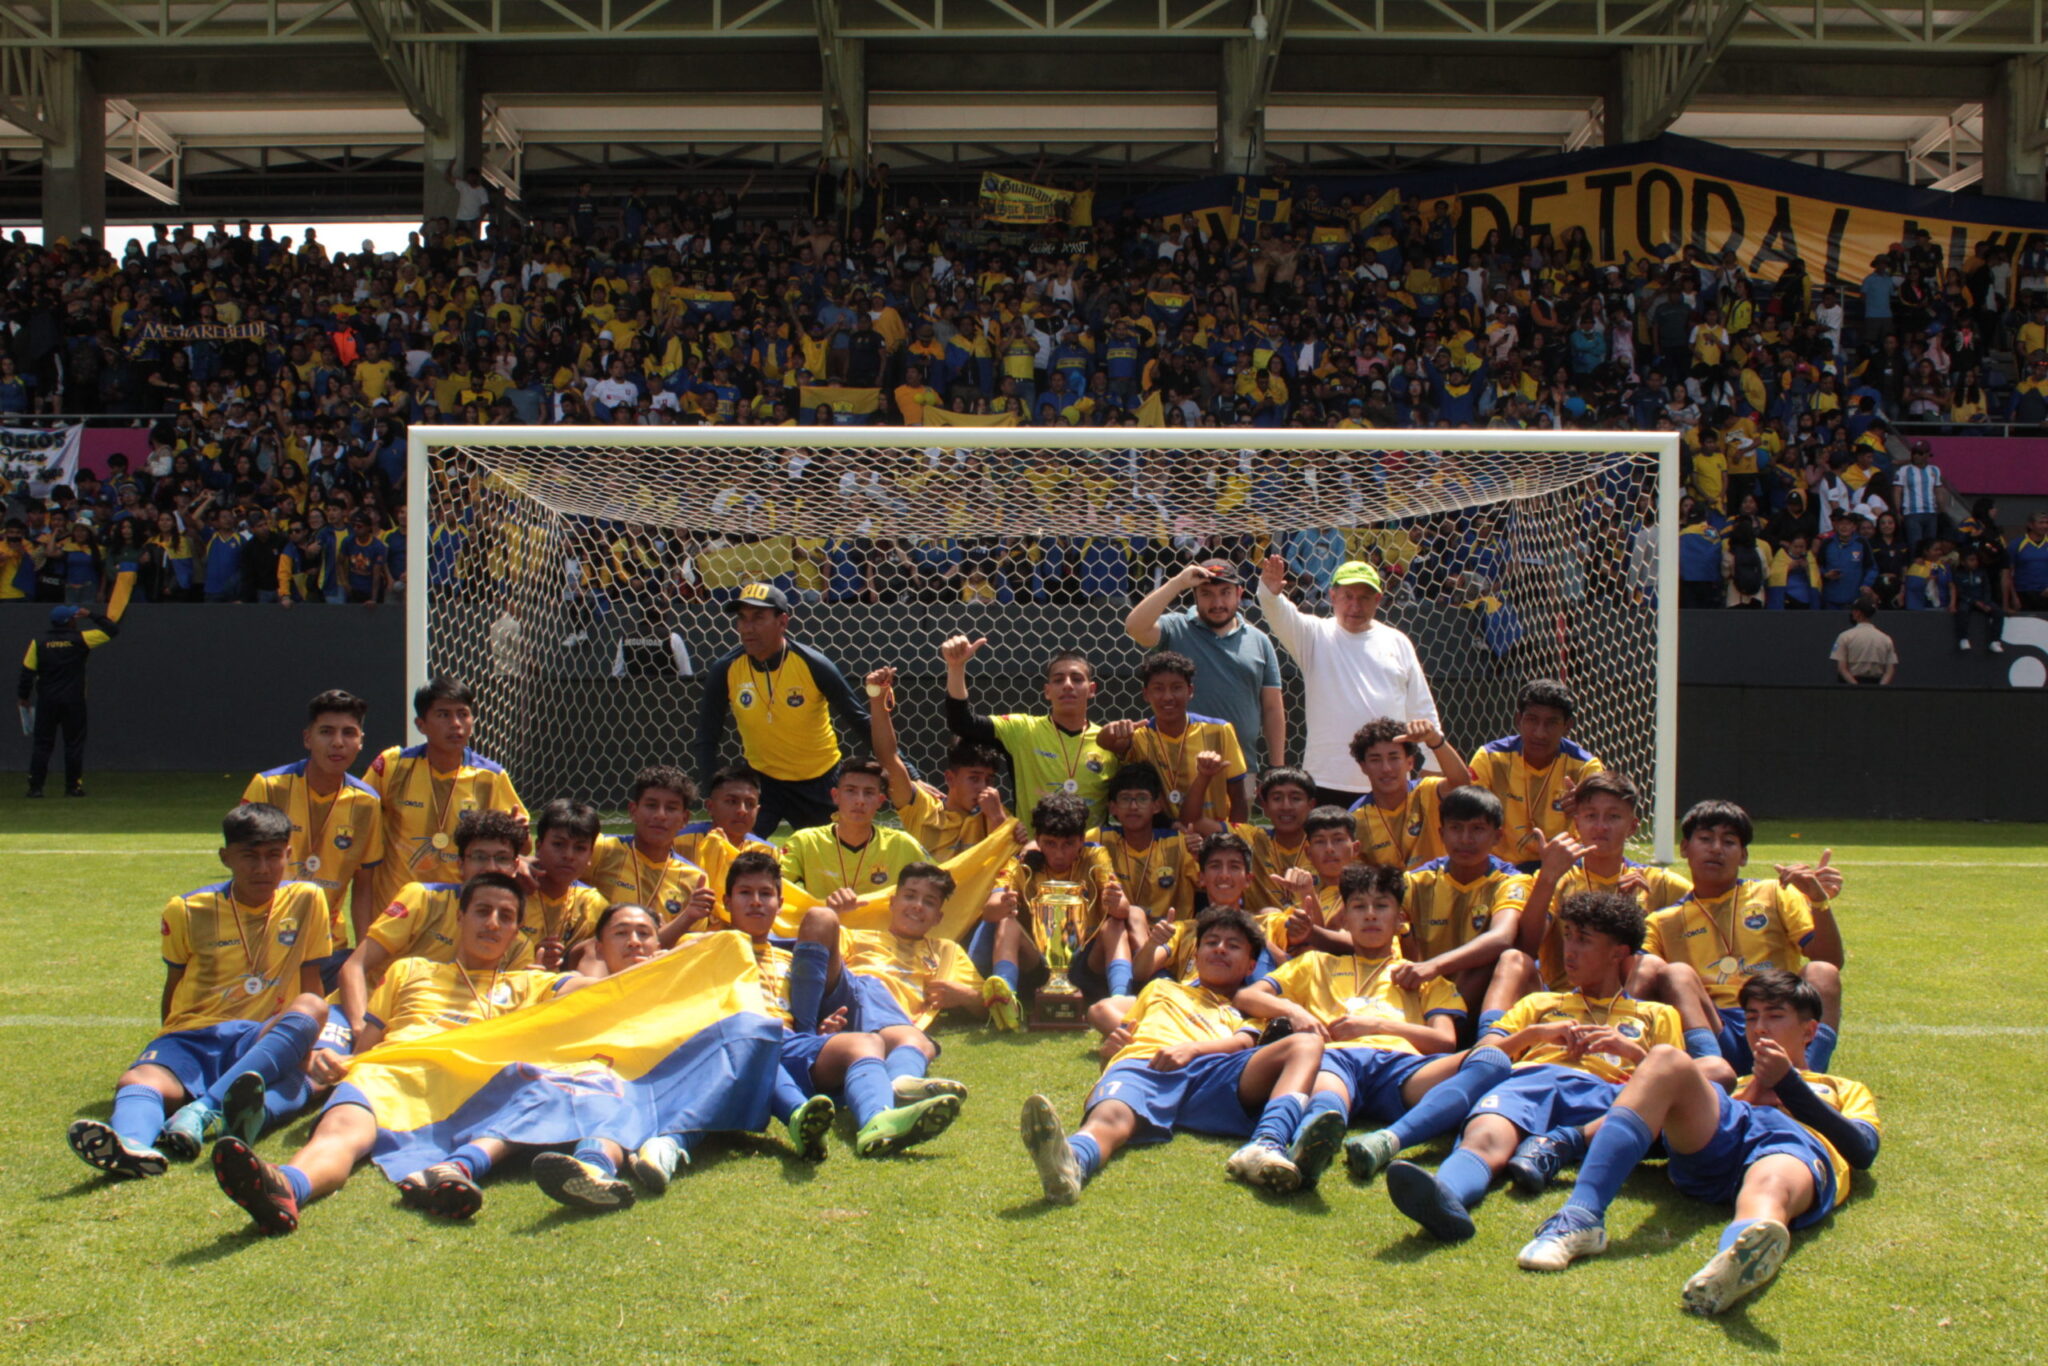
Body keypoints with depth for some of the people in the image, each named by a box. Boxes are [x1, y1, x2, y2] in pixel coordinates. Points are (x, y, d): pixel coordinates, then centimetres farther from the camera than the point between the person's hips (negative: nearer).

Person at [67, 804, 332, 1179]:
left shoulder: (306, 901, 7)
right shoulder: (187, 912, 8)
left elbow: (310, 989, 10)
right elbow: (174, 989, 19)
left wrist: (303, 1042, -3)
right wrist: (172, 1046, 12)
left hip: (267, 1041, -1)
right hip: (193, 1035, 1)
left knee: (312, 1008, -35)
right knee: (137, 1081, -32)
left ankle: (205, 1111, -50)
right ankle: (134, 1144, -68)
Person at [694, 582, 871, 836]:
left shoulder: (814, 666, -19)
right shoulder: (725, 672, -15)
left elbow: (862, 723, -14)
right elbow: (707, 740, -5)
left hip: (821, 779, -1)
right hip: (761, 778, 1)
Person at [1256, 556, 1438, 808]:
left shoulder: (1398, 642, 11)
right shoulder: (1316, 636, 3)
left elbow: (1422, 711, 14)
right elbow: (1282, 617, -18)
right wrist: (1270, 592, -40)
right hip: (1328, 781, -3)